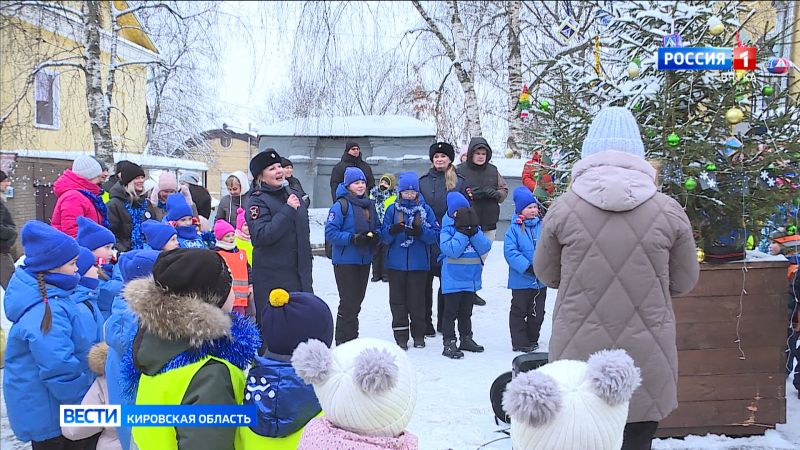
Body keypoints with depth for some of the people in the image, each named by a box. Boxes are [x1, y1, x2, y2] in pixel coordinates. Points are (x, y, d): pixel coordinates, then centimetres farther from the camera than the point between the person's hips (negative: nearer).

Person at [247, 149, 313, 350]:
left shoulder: (293, 194, 13)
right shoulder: (257, 201, -9)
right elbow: (262, 235, -24)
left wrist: (306, 264, 24)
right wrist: (288, 210, -23)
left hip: (299, 272, 7)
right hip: (272, 277, -7)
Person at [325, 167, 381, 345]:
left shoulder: (369, 205, 12)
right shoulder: (341, 205, -11)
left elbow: (377, 228, 20)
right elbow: (330, 232, -15)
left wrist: (375, 236, -3)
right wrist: (353, 239, -23)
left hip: (364, 260, 7)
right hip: (345, 261, -7)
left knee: (357, 300, 15)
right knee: (348, 302, -5)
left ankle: (352, 337, 27)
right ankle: (343, 341, 6)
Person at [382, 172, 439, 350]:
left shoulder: (425, 209, 3)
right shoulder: (392, 209, 5)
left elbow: (435, 235, -2)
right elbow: (384, 237, 1)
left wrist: (420, 232, -20)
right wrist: (392, 231, -21)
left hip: (419, 263, -1)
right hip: (396, 263, 1)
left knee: (417, 300, 5)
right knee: (398, 300, 5)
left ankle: (418, 335, 19)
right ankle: (401, 336, 15)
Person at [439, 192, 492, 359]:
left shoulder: (475, 228, 7)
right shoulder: (447, 230, -8)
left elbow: (485, 248, -6)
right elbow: (451, 250, -23)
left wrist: (474, 232, -18)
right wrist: (462, 232, -23)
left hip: (471, 278, 6)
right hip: (453, 279, -5)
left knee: (466, 312, 19)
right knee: (451, 312, -1)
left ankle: (466, 339, 32)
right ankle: (449, 343, 5)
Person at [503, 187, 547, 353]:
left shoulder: (542, 227, 3)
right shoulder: (514, 229, -9)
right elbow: (510, 252, -16)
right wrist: (527, 267, -22)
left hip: (541, 279, 4)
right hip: (521, 279, -4)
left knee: (538, 312, 15)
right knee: (519, 311, 6)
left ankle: (532, 339, 32)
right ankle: (520, 342, 17)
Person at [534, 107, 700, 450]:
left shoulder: (564, 208, -8)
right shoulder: (669, 212, -7)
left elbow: (547, 274, 4)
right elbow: (684, 282, 4)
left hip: (578, 356, 0)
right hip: (646, 363, 0)